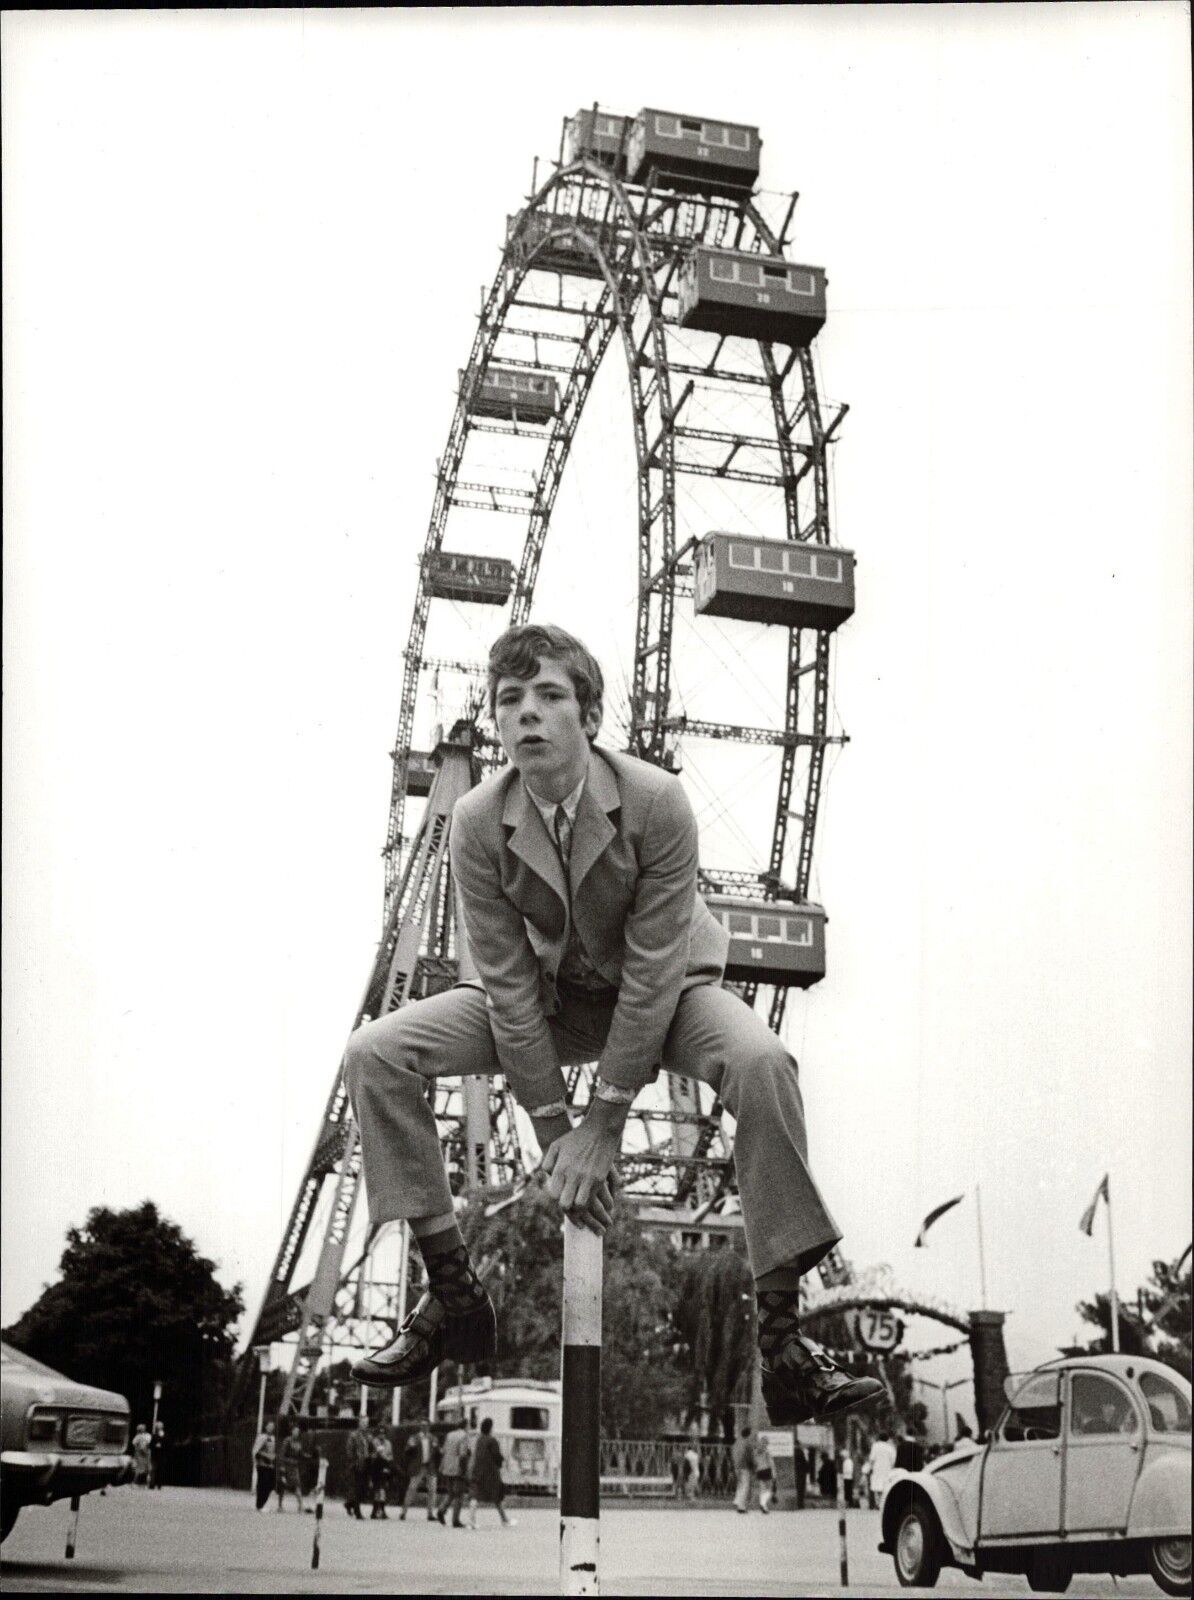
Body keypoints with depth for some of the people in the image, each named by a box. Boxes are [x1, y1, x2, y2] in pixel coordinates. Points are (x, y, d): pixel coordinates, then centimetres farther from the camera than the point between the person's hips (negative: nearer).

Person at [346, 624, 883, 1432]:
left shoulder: (656, 802, -25)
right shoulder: (477, 823, -17)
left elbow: (654, 970, -24)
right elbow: (508, 979, -15)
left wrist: (604, 1124, -24)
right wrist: (552, 1127, -17)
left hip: (665, 994, -3)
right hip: (547, 996, 3)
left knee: (761, 1062, -35)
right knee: (376, 1052, -15)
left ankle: (783, 1335, -25)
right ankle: (453, 1295, -3)